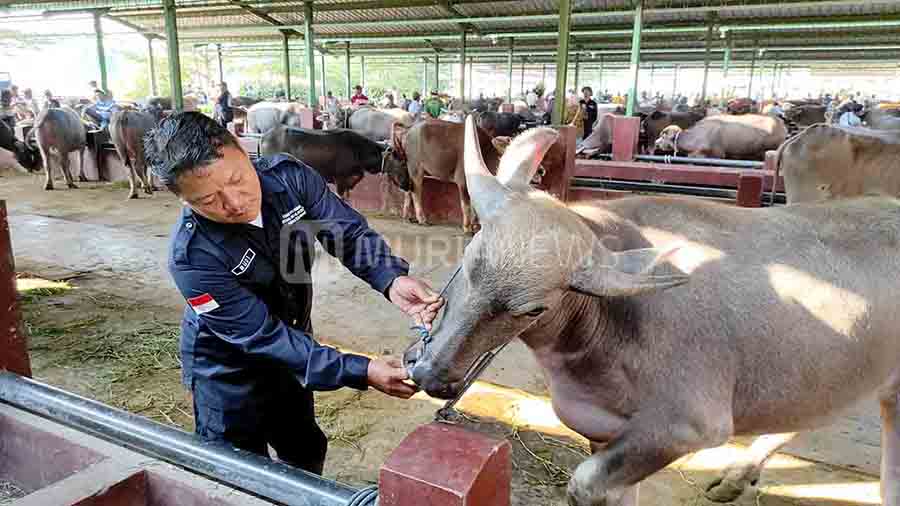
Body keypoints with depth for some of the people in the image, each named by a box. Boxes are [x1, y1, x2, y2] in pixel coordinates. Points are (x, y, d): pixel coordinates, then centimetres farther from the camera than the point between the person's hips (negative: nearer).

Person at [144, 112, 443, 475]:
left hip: (292, 344, 5)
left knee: (307, 454, 25)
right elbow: (263, 337, -32)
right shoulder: (192, 256, -33)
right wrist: (361, 373, -37)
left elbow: (348, 230, -18)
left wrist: (392, 280, -39)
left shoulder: (289, 176, -22)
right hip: (230, 373, -5)